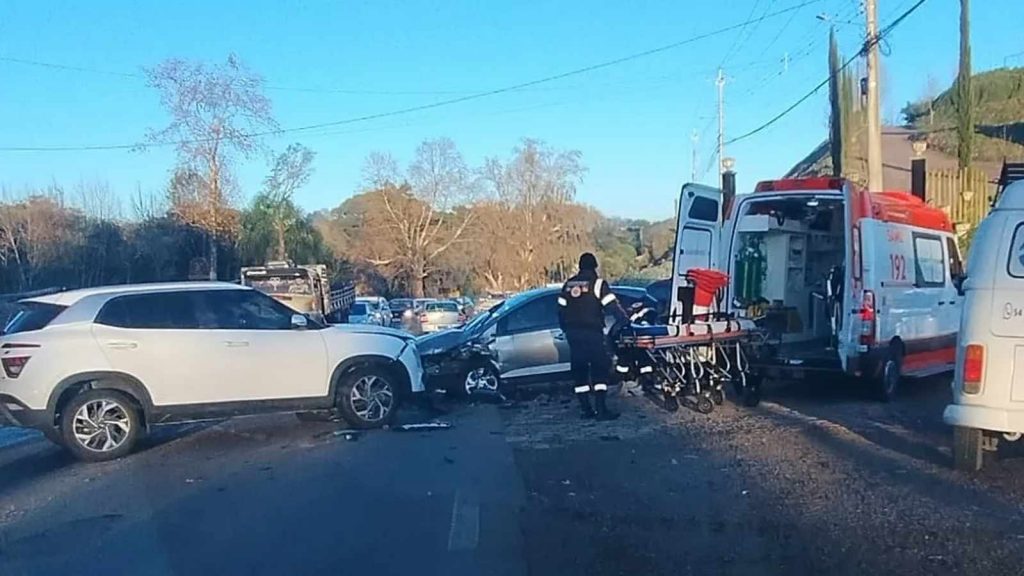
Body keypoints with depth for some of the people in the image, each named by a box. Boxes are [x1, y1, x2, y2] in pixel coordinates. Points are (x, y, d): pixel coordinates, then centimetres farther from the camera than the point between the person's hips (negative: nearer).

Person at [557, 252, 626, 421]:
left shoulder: (568, 284, 10)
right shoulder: (597, 283, -7)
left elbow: (561, 310, 14)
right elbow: (612, 306, -12)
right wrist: (624, 320, -1)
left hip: (572, 333, 6)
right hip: (592, 332, -6)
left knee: (579, 371, 11)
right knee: (600, 370, -2)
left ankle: (585, 409, 13)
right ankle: (601, 409, -9)